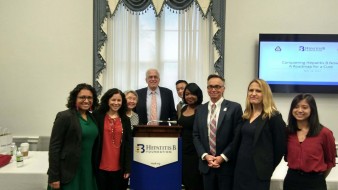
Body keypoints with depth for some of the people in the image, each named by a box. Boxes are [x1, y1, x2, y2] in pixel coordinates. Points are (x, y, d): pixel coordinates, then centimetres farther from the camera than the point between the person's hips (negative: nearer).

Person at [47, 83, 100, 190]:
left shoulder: (92, 118, 7)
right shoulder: (64, 117, -12)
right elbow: (54, 147, -14)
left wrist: (94, 168, 10)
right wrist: (54, 177, -16)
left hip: (88, 171, 6)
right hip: (68, 172, -6)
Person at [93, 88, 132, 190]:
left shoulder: (125, 120, 7)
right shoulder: (97, 116, -2)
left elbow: (128, 144, 6)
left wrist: (127, 168, 1)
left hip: (118, 167, 2)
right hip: (100, 166, -2)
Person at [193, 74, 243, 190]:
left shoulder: (234, 107, -4)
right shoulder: (200, 110, 8)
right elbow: (196, 136, 7)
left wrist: (223, 157, -12)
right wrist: (205, 155, -6)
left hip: (227, 164, -3)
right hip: (206, 164, 4)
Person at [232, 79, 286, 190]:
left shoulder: (274, 117, -11)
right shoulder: (246, 115, 9)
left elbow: (280, 146, -9)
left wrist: (268, 167, 0)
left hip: (258, 172, -6)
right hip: (241, 168, 6)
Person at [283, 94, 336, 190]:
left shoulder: (324, 133, -9)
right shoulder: (287, 132, -1)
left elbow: (330, 160, 5)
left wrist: (319, 178, 12)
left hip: (314, 182, -3)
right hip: (291, 180, 3)